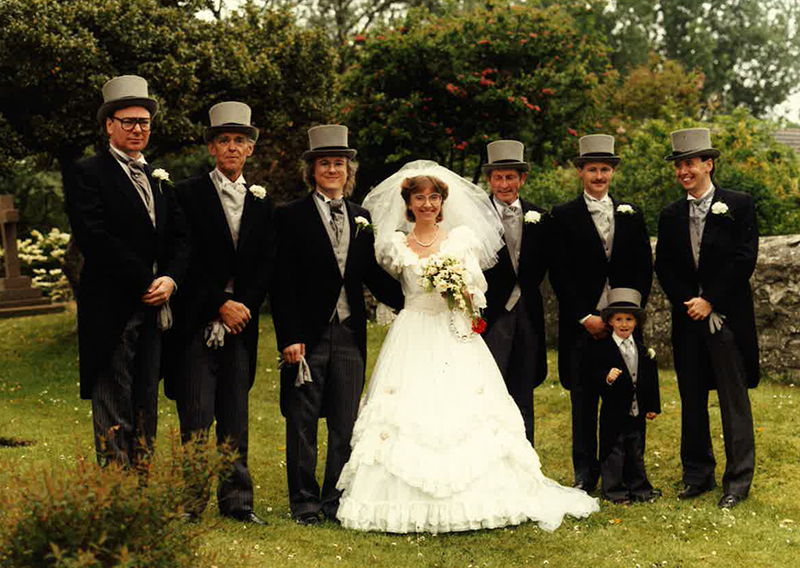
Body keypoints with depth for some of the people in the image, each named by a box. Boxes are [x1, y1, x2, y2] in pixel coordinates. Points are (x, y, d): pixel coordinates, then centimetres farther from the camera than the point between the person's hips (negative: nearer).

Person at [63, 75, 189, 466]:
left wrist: (170, 279, -8)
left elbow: (179, 237, 12)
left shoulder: (158, 179, 18)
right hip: (112, 310, -6)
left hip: (153, 308, 6)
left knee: (146, 408, 9)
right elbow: (94, 239, -14)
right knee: (113, 415, -3)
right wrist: (145, 283, -15)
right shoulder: (86, 174, -3)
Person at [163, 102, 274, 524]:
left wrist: (243, 307, -6)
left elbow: (266, 266, 9)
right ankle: (191, 500, 0)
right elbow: (188, 259, -6)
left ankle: (236, 501, 11)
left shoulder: (261, 203, 14)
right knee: (196, 417, -6)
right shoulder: (189, 194, 2)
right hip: (198, 322, -4)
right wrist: (221, 306, -11)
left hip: (241, 321, 4)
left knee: (236, 417, 6)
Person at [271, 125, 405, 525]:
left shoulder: (361, 218, 12)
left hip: (350, 334, 4)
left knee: (345, 425, 8)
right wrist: (288, 336, -13)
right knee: (302, 423, 4)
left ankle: (336, 502, 17)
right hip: (308, 336, -4)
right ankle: (304, 503, 14)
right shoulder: (291, 217, -2)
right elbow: (283, 283, -6)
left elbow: (374, 276, 14)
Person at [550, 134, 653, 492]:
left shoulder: (631, 215, 11)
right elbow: (559, 274, -2)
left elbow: (644, 271, 10)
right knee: (583, 399, 3)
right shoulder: (563, 217, 3)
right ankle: (585, 473, 12)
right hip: (581, 322, -2)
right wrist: (585, 317, -8)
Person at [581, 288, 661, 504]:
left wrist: (652, 406, 10)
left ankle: (638, 488, 22)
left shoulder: (642, 350, 10)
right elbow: (590, 371, -12)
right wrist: (606, 378, -30)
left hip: (637, 413, 5)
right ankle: (614, 489, 10)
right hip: (614, 412, -5)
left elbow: (650, 379, 13)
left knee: (636, 453, 13)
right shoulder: (601, 348, -6)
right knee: (614, 453, 1)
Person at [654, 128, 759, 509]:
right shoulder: (670, 216, 11)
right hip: (688, 319, 4)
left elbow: (744, 260, -8)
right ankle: (698, 475, 19)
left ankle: (737, 482, 5)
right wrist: (687, 303, -6)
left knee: (734, 401, -1)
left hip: (727, 317, -4)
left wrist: (709, 301, -12)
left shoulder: (739, 206, -1)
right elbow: (664, 267, 9)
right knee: (692, 400, 9)